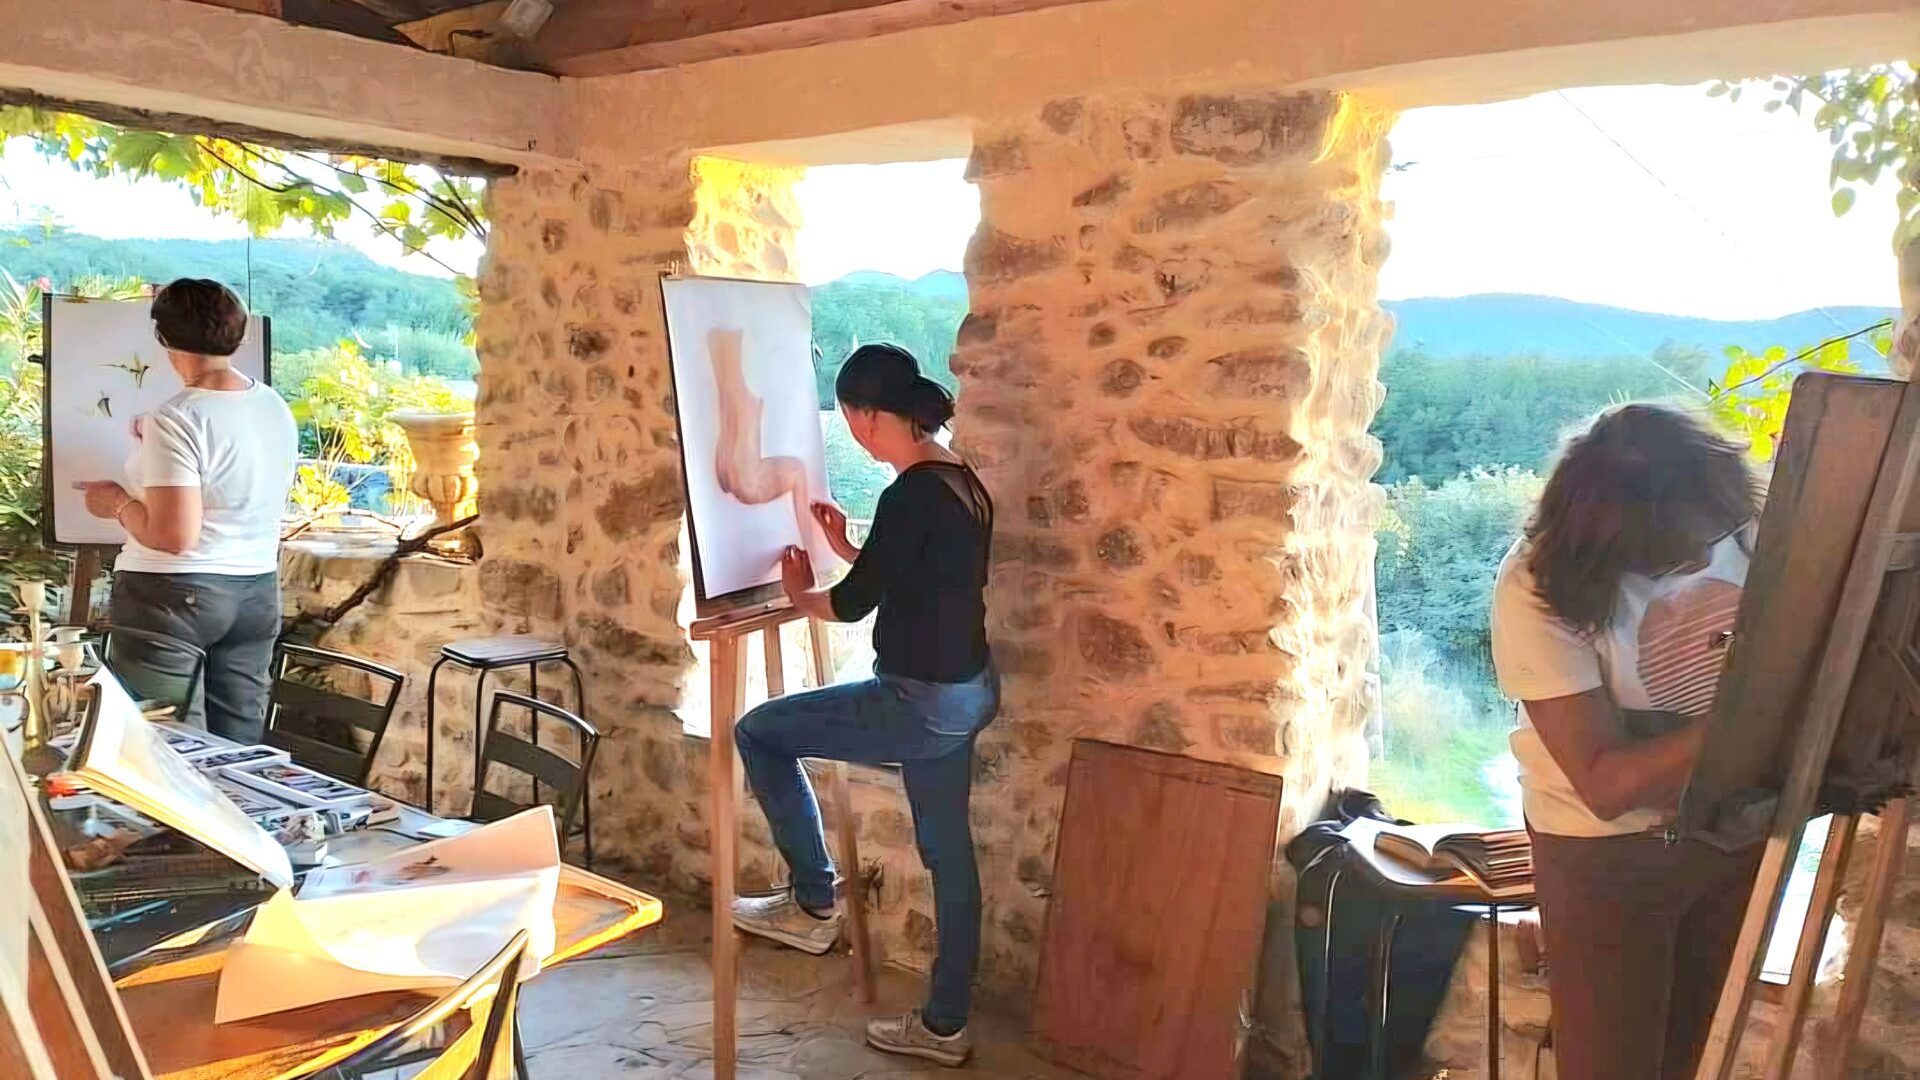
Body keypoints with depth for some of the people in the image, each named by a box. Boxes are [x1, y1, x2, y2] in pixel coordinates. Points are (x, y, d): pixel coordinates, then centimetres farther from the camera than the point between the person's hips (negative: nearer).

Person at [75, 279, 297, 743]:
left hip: (176, 595, -7)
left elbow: (175, 536, -22)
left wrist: (118, 501, -5)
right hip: (258, 591, 7)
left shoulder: (176, 421, -18)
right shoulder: (276, 407, 4)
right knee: (238, 748, 11)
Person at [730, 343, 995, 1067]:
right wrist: (848, 548, 22)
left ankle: (814, 903, 14)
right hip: (964, 692, 10)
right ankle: (945, 1024, 31)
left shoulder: (912, 492, -20)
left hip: (923, 701, -10)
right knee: (947, 850, 17)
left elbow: (853, 604, -14)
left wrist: (799, 593, 6)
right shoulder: (961, 481, 8)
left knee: (759, 732, 4)